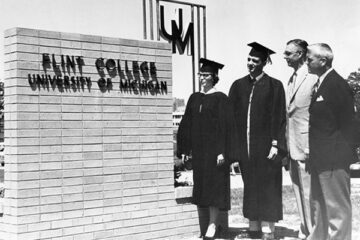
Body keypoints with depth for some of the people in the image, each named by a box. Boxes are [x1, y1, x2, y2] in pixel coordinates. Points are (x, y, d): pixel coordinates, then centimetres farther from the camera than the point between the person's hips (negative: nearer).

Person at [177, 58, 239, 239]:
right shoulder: (194, 98, 10)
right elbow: (186, 125, 12)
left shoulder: (220, 99, -6)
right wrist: (184, 149, 6)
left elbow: (227, 126, -10)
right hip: (198, 150, 6)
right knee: (199, 186, 8)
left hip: (214, 148, -5)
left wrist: (223, 151, -16)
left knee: (213, 185, -3)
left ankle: (212, 224, 5)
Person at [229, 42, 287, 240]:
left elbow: (279, 118, -6)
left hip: (265, 145, -4)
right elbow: (232, 116, 7)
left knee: (267, 186, 0)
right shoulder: (238, 85, 8)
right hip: (245, 145, 4)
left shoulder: (274, 86, -3)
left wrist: (275, 144, -12)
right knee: (250, 186, 10)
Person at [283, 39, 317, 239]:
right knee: (300, 194, 15)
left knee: (309, 194, -2)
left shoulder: (313, 78, -12)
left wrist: (311, 148, -16)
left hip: (307, 147, -8)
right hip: (293, 148, 8)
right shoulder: (292, 79, 14)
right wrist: (285, 147, 14)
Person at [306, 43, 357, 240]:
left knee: (337, 208, -1)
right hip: (319, 158, 10)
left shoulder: (337, 84, -15)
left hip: (333, 158, -10)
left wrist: (340, 150, -12)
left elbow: (347, 122, -16)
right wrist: (312, 153, 14)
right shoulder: (319, 84, 13)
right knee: (318, 205, 19)